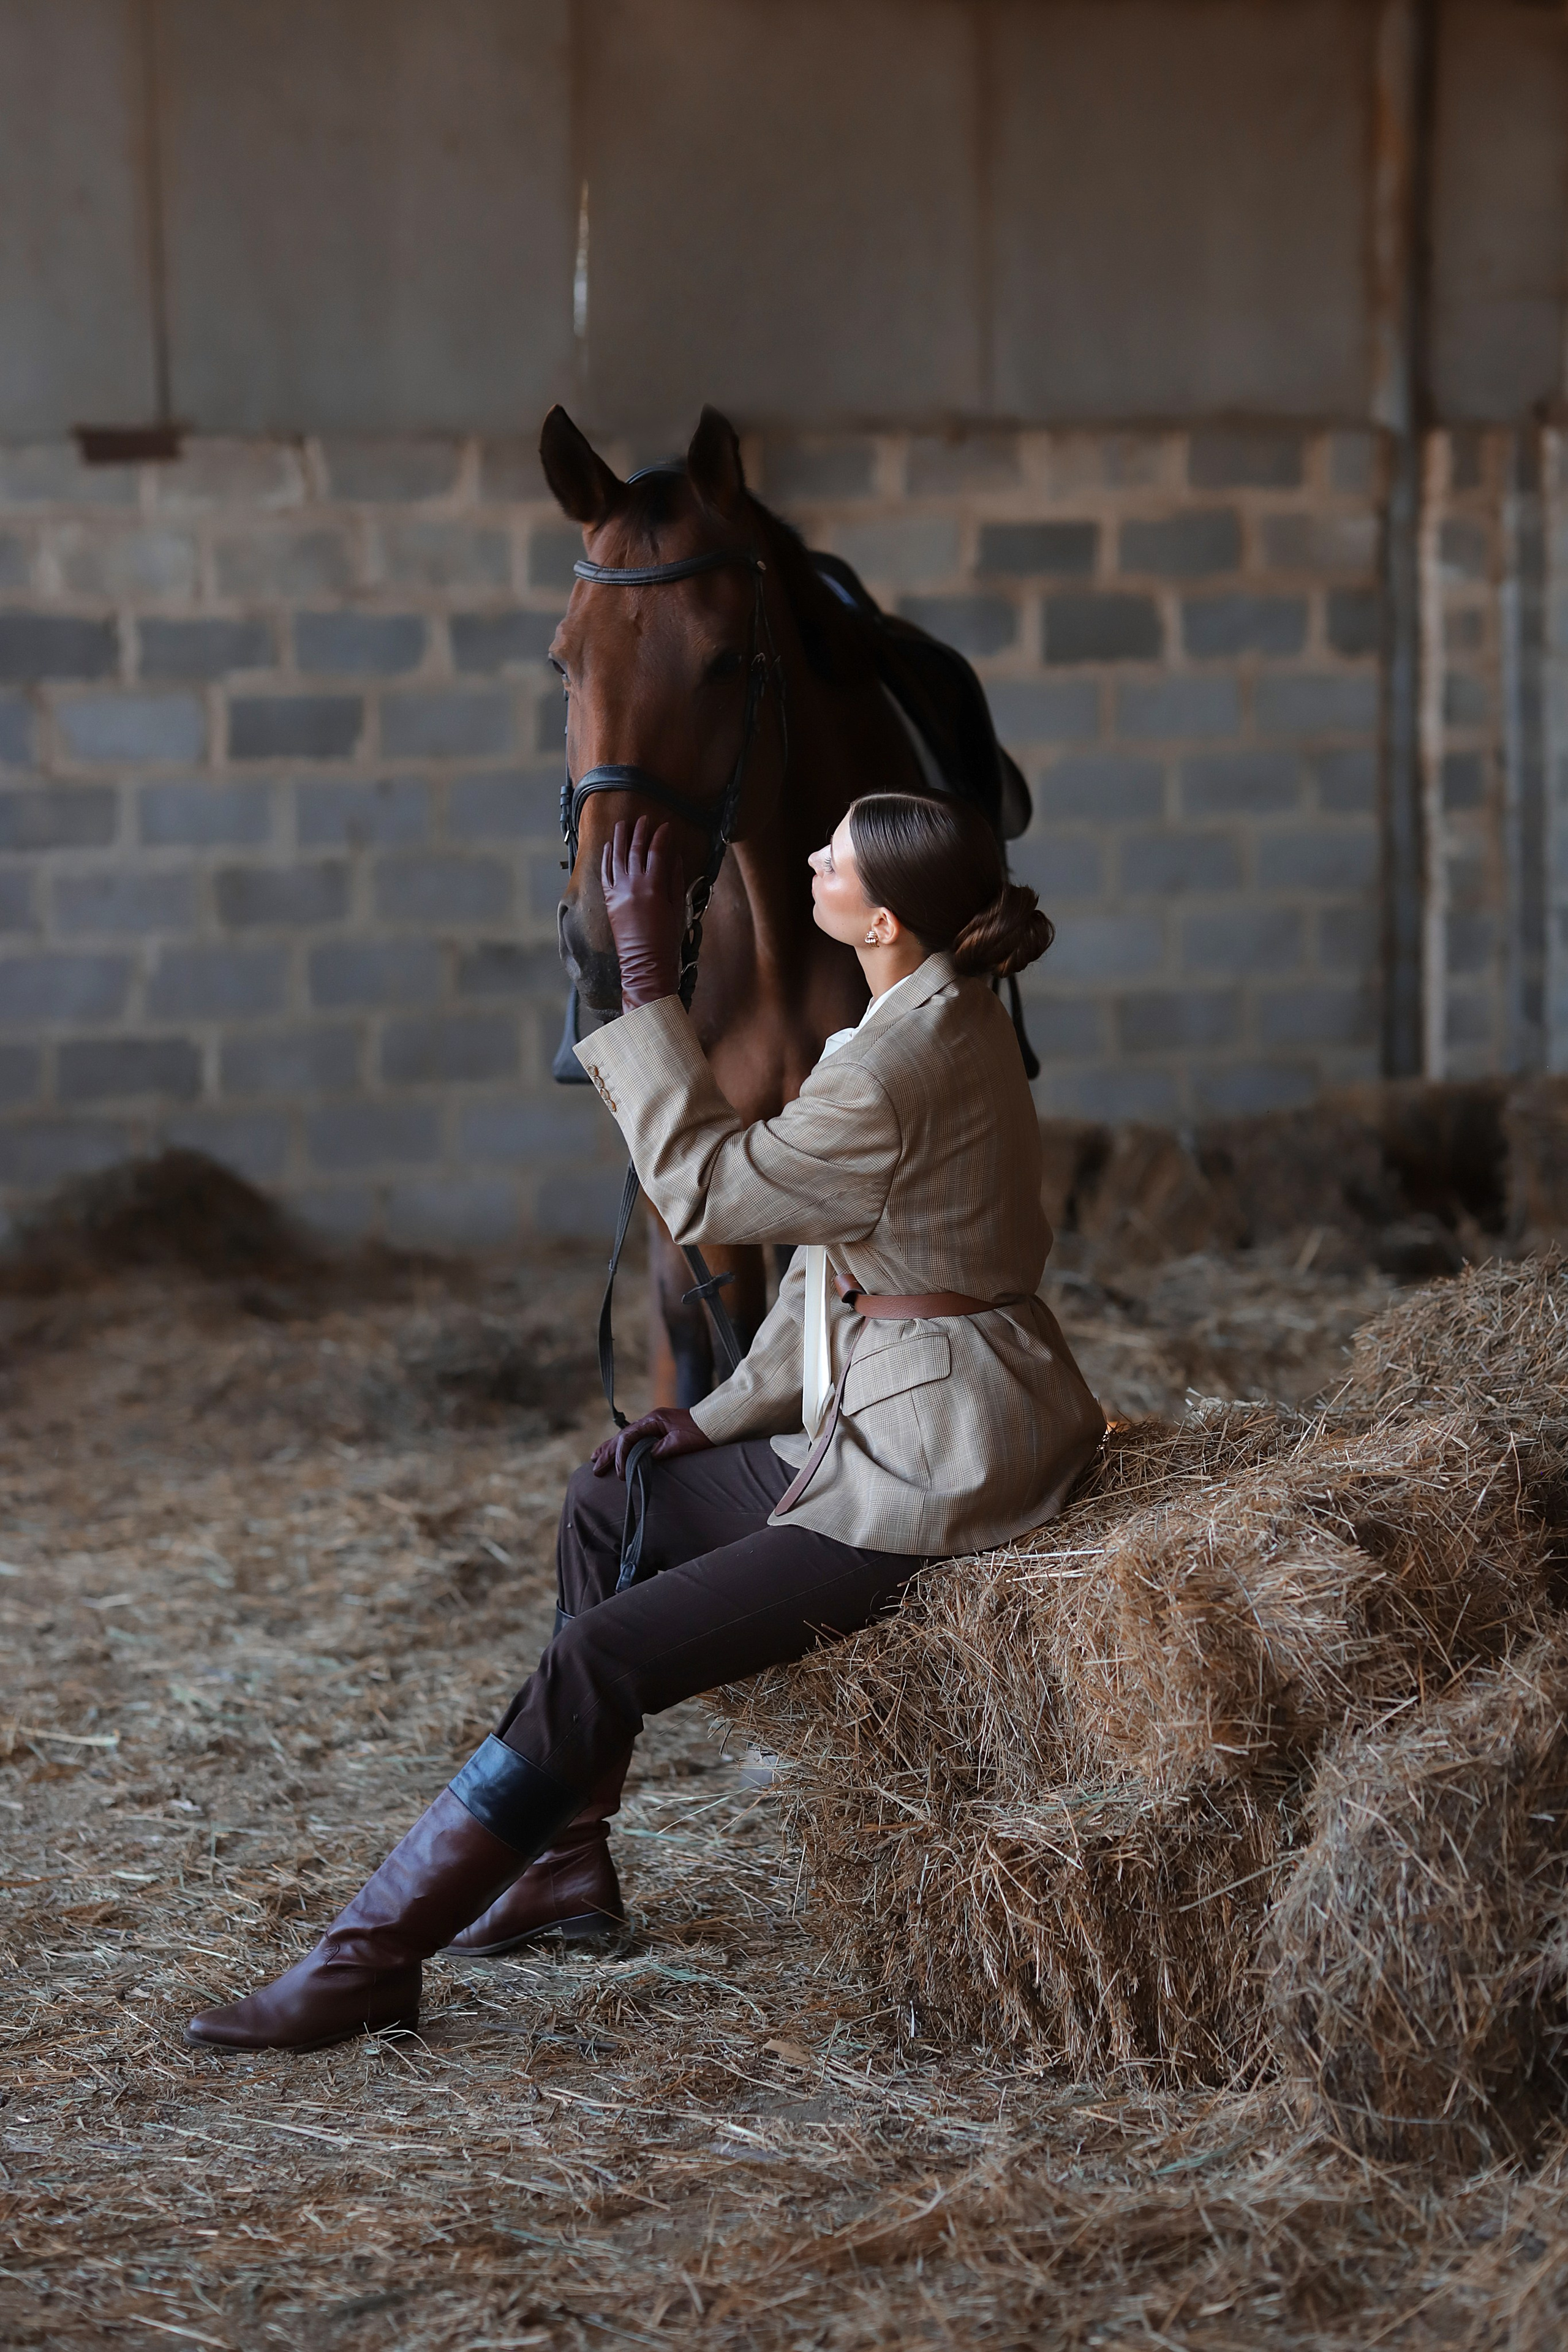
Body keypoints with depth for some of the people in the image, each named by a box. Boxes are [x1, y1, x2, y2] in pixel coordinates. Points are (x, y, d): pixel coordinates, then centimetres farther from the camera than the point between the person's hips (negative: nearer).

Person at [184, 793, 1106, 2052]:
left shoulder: (894, 1078, -25)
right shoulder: (946, 1016, 8)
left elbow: (705, 1189, -14)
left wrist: (647, 980, -12)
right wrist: (727, 1413, 11)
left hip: (937, 1476, -10)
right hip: (897, 1429, 10)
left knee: (603, 1661, -12)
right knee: (612, 1502, 19)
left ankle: (369, 1961, -7)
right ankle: (567, 1863, 26)